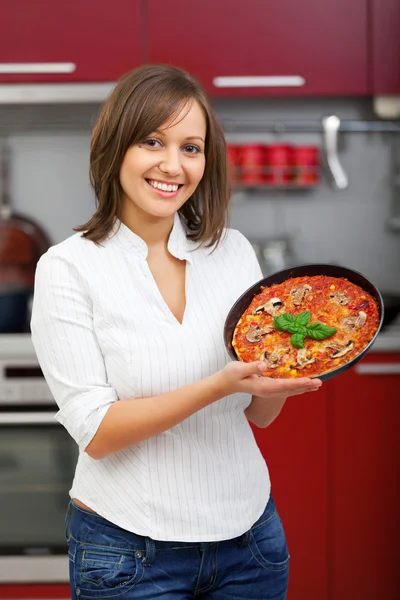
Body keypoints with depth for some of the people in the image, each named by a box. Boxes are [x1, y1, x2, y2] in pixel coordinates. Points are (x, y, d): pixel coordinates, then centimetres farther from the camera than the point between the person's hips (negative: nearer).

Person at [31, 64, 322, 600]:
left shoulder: (234, 250, 1)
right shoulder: (68, 268, -10)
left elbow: (260, 413, 5)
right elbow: (95, 431, -16)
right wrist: (217, 386, -28)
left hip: (248, 530, 4)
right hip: (128, 550, -4)